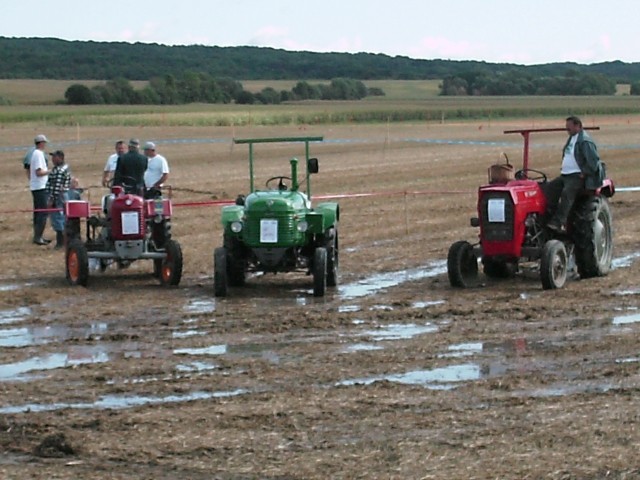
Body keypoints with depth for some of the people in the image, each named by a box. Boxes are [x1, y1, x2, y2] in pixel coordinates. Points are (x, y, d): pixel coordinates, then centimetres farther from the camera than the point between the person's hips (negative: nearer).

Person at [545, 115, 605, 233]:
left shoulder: (585, 141, -11)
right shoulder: (571, 139, 19)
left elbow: (594, 160, -17)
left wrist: (585, 174, -15)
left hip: (577, 176, -9)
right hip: (565, 175, 10)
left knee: (567, 192, -31)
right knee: (549, 188, -11)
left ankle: (559, 222, -38)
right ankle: (550, 215, -14)